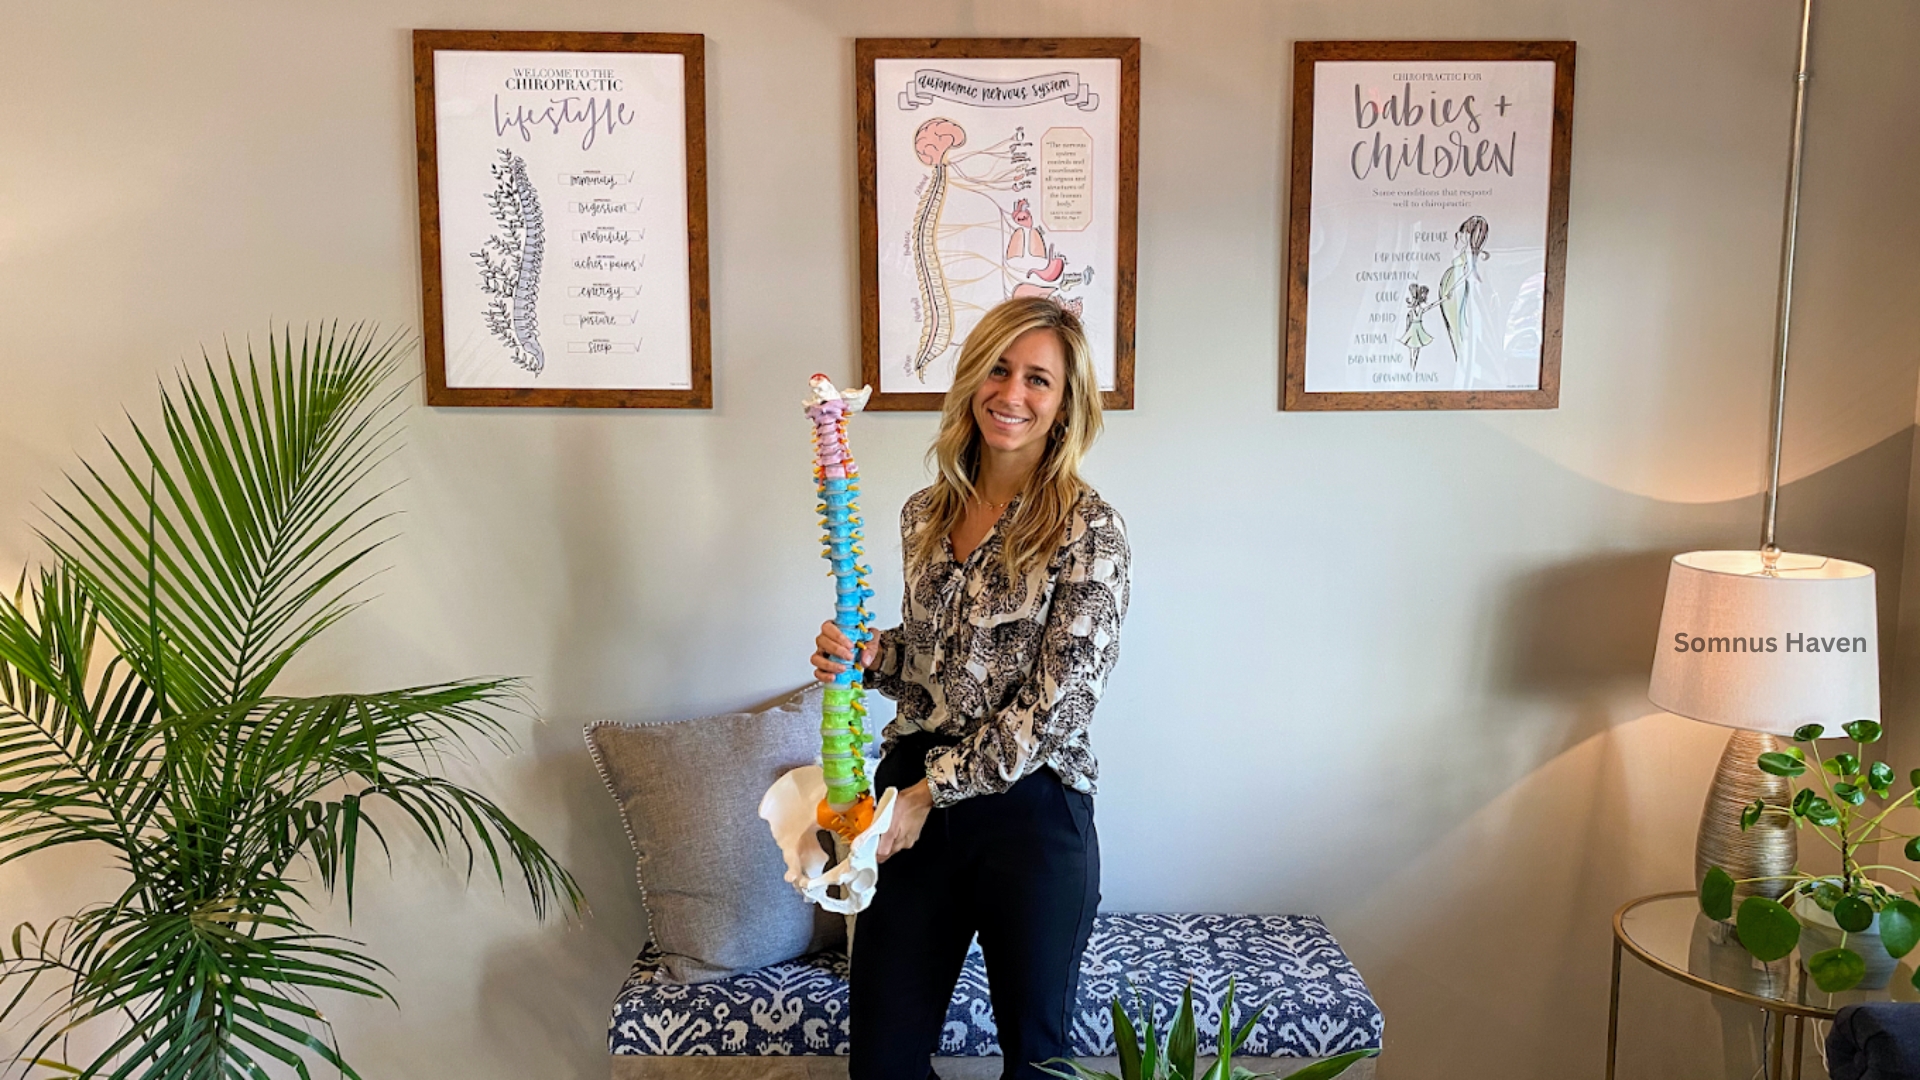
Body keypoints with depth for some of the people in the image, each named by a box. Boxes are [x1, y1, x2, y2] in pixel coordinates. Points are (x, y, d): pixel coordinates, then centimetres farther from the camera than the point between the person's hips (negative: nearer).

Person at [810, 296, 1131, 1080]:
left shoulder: (1088, 531, -11)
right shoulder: (925, 514, 7)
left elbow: (1058, 703, -15)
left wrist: (932, 791, -14)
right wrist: (868, 657, -3)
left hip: (1029, 813, -5)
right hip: (916, 800, 5)